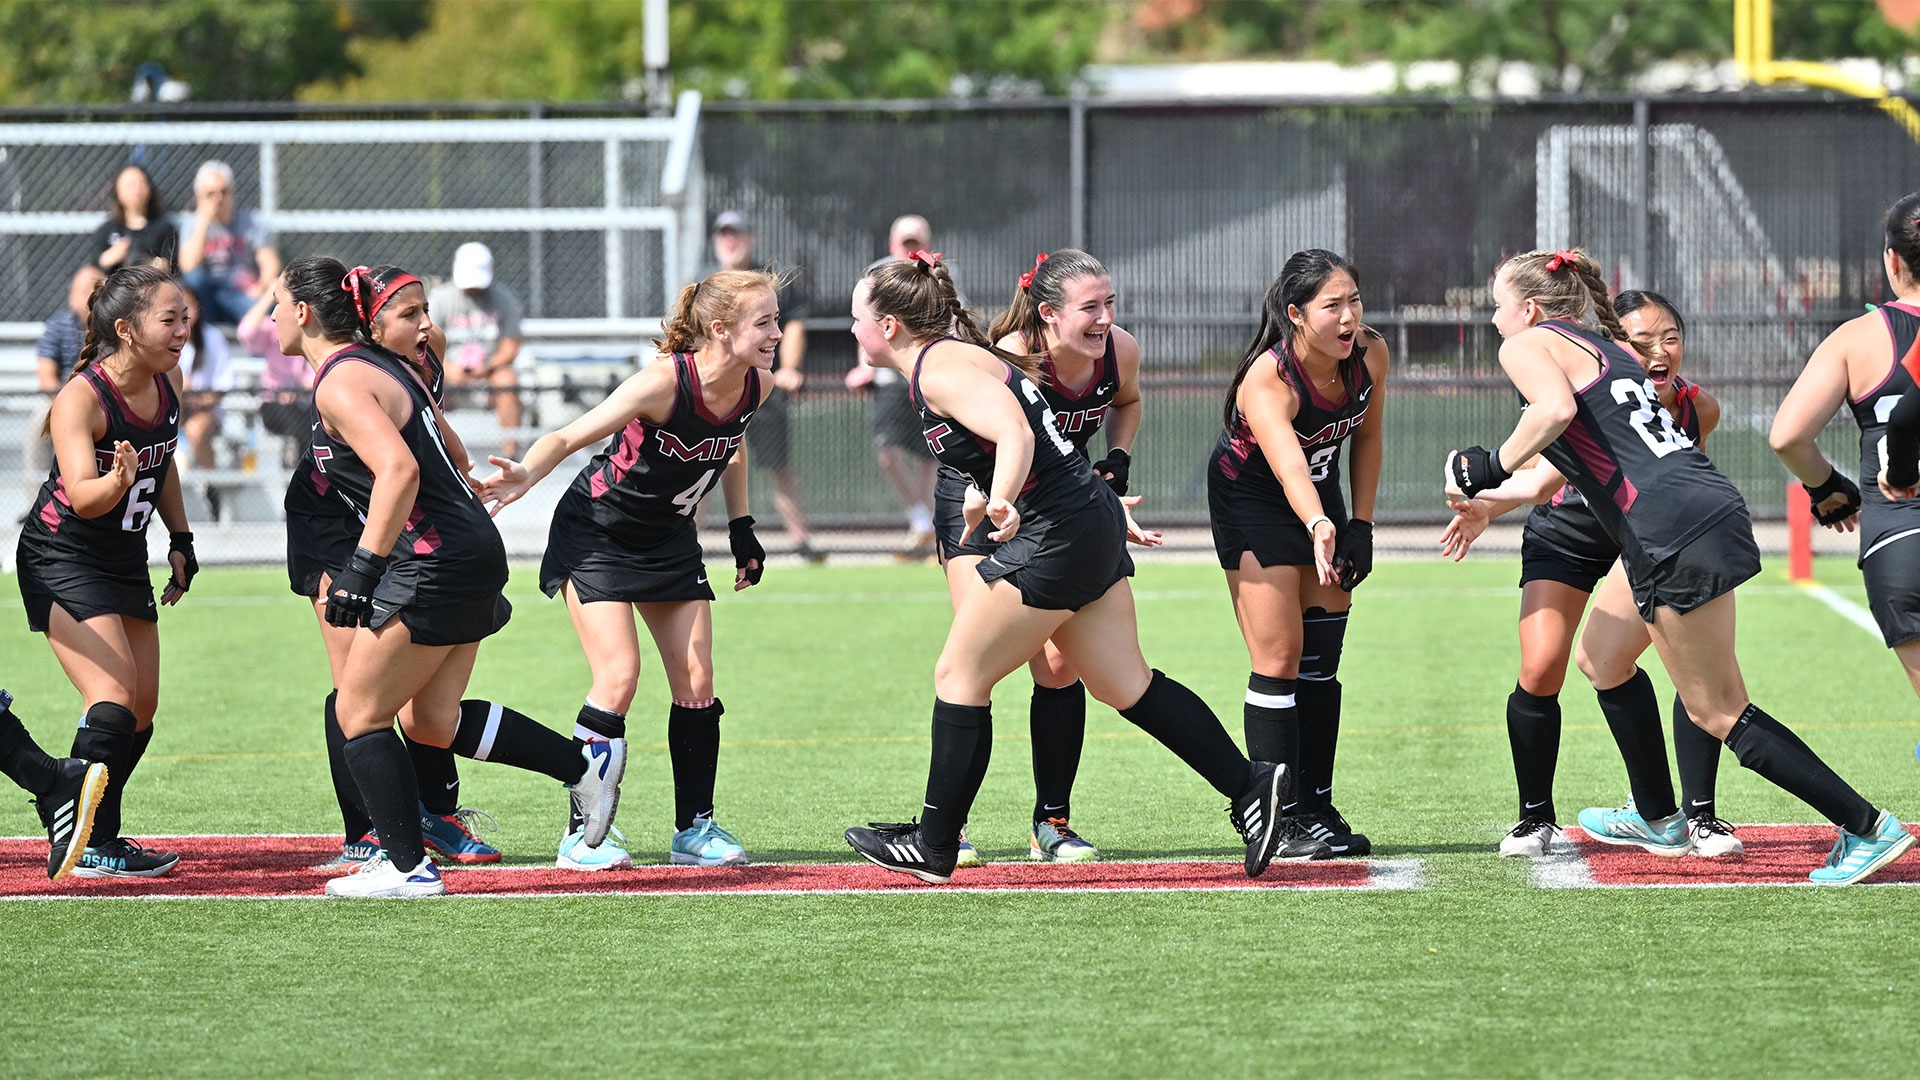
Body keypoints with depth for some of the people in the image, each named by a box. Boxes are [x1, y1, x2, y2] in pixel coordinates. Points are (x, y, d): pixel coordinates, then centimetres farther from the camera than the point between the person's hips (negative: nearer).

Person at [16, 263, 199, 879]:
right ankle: (93, 847, -14)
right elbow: (82, 496, -35)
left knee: (142, 710, 7)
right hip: (63, 559, -8)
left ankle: (88, 831, 17)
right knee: (114, 703, -18)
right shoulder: (81, 397, -25)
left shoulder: (164, 386, -3)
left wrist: (181, 539, 15)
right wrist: (117, 481, -55)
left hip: (126, 561, 8)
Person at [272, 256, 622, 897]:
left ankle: (407, 866, 0)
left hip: (435, 562, -10)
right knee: (429, 721, 15)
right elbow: (451, 458, 23)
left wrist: (363, 569, -27)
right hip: (475, 553, 10)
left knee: (356, 712, -1)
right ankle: (585, 765, 14)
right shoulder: (382, 365, 16)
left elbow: (399, 470, -27)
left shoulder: (340, 382, -13)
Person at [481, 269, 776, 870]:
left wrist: (741, 528, 13)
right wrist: (525, 476, -49)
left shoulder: (756, 387, -12)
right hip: (598, 532, -7)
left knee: (696, 681, 3)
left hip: (669, 538, 7)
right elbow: (569, 437, -30)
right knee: (619, 677, -15)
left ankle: (694, 829, 14)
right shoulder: (665, 382, -31)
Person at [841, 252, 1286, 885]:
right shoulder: (954, 357, 16)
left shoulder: (939, 367, -14)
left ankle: (934, 849, 6)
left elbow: (1015, 432, -29)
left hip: (1054, 535, -10)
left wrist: (1002, 501, -45)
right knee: (1126, 686, 11)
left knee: (959, 678, -1)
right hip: (1094, 525, 10)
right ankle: (1249, 786, 6)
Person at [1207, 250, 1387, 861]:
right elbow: (1288, 467, -52)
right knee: (1278, 660, -10)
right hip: (1250, 501, -6)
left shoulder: (1370, 355, -17)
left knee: (1322, 660, 7)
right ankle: (1282, 820, -6)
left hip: (1323, 502, 6)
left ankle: (1318, 808, 14)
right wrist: (1319, 528, -70)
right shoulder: (1268, 380, -35)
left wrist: (1361, 524, -3)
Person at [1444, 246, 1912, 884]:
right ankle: (1657, 820, 38)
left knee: (1721, 713, -3)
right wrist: (1487, 505, 43)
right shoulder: (1604, 346, 25)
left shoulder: (1528, 345, 0)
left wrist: (1491, 466, -10)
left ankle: (1867, 827, -7)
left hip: (1674, 531, -9)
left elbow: (1556, 409, -22)